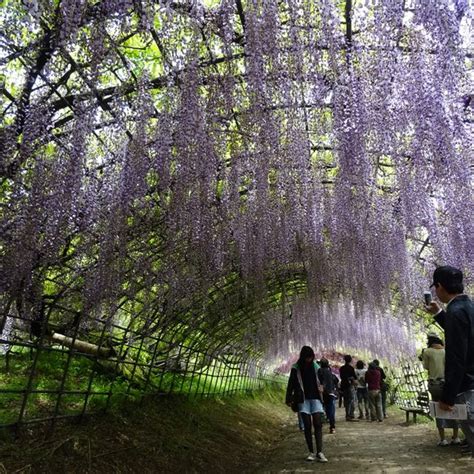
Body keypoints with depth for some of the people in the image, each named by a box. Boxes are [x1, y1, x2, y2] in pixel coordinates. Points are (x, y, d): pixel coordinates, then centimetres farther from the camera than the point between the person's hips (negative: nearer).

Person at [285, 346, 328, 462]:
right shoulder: (296, 368, -1)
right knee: (307, 425, 2)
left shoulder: (315, 366, 4)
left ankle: (319, 452, -6)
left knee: (318, 424, -7)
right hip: (303, 399, -1)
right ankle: (311, 452, 11)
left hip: (315, 398, 1)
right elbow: (291, 384, 2)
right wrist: (288, 399, 2)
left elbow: (321, 382, 10)